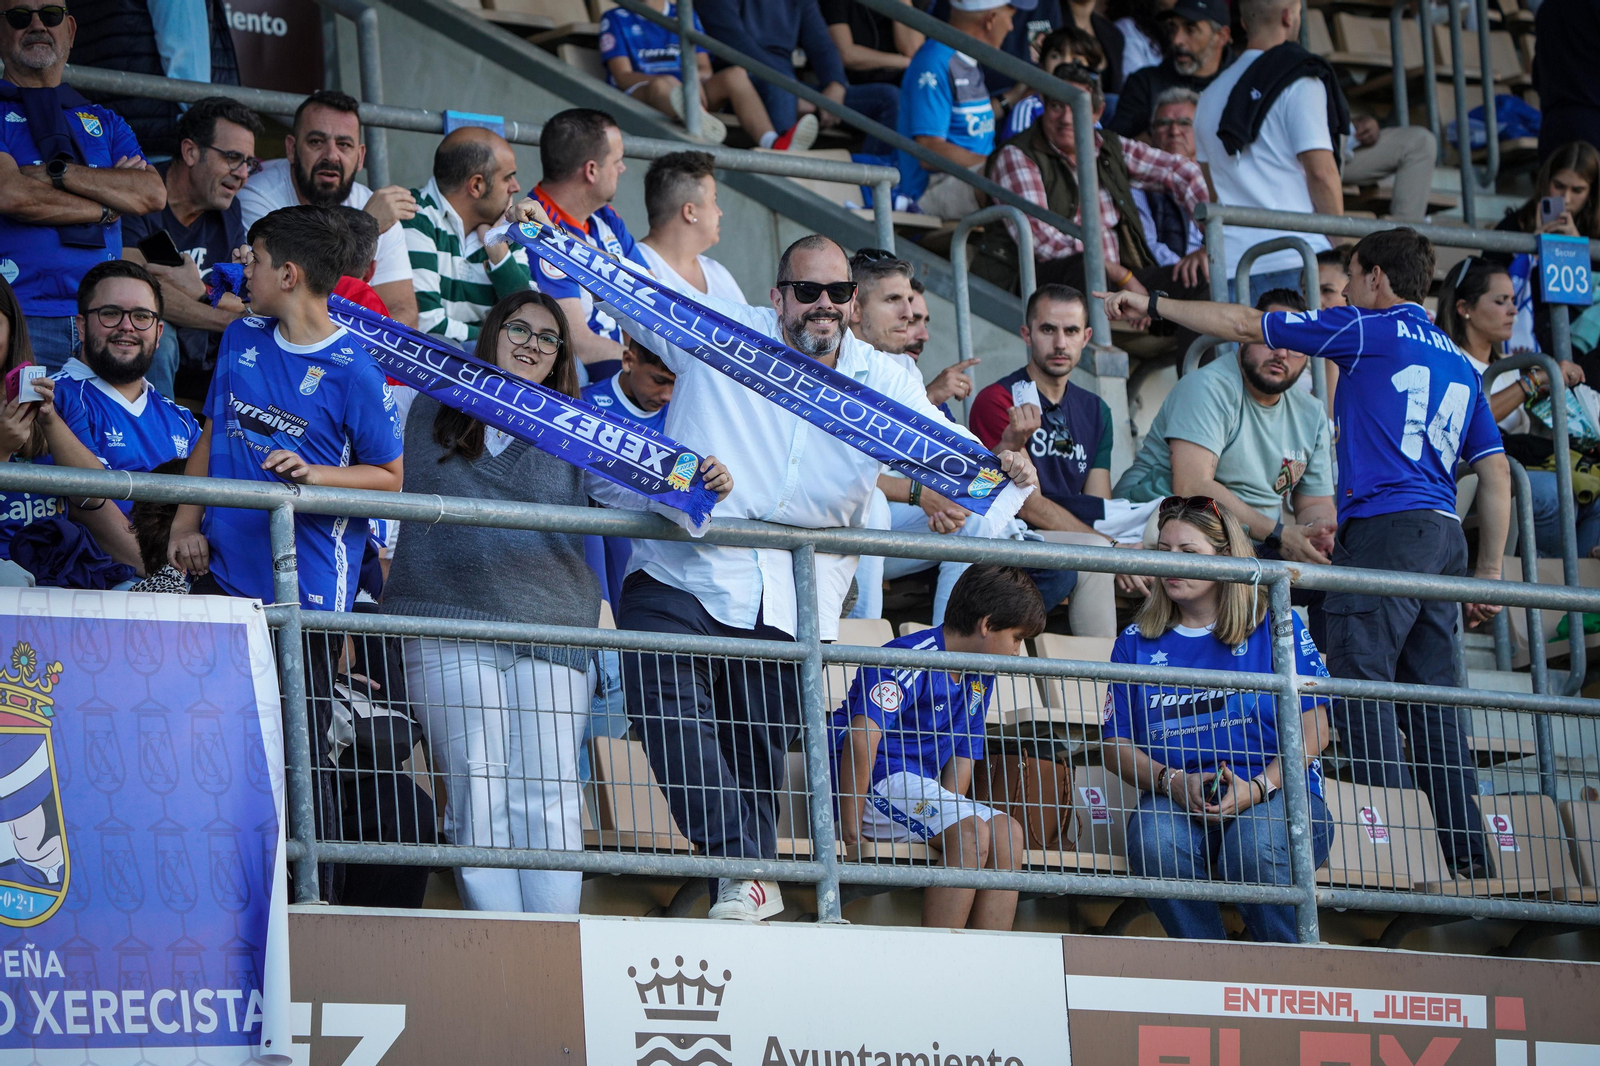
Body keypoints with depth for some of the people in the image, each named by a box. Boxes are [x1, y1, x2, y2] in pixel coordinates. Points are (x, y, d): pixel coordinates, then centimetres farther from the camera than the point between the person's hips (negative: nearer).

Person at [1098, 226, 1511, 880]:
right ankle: (1468, 856, 4)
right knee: (1432, 699, 8)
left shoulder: (1371, 330, 1)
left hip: (1384, 527, -8)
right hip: (1443, 535, 8)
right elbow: (1496, 476, 20)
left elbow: (1245, 326, 5)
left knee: (1361, 684, -11)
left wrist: (1153, 304, 16)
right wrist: (1490, 573, 23)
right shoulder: (1459, 362, 22)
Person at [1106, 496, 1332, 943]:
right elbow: (1116, 745, 11)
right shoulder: (1137, 642, 17)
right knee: (1153, 841, -34)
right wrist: (1173, 782, -9)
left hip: (1277, 793, -2)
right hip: (1178, 801, 2)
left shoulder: (1275, 627, 9)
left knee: (1253, 847, -37)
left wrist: (1257, 787, -15)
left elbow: (1313, 729, 2)